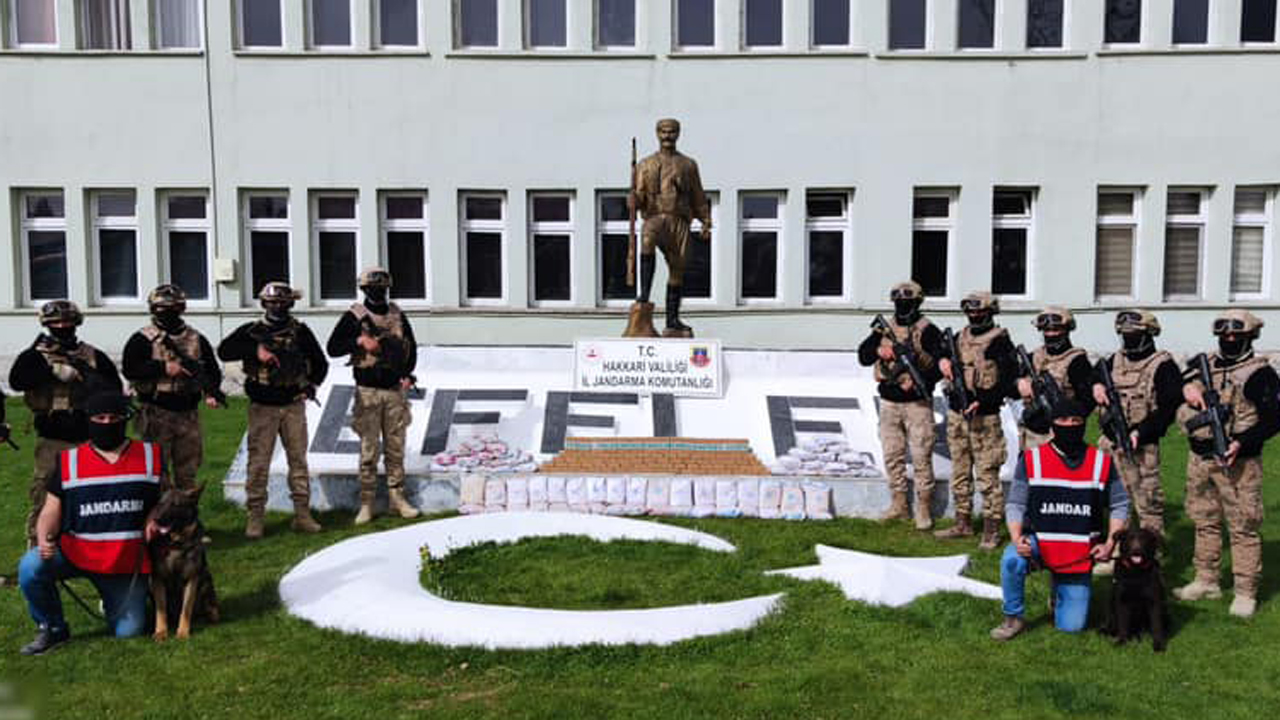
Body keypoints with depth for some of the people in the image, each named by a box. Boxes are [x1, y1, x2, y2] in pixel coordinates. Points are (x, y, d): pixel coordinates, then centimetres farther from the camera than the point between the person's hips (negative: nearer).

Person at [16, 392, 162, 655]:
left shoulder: (150, 456, 3)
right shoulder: (68, 461, 3)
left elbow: (164, 497, 11)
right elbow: (52, 506, 1)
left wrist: (152, 520, -9)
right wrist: (45, 538, -18)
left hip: (127, 562, 0)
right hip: (74, 551, 0)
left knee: (128, 631, -3)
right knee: (31, 566, -30)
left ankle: (113, 603, 35)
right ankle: (52, 628, -3)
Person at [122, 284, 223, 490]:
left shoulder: (196, 338, 11)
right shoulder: (142, 339, -2)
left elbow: (212, 369, 11)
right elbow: (129, 369, -12)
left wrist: (211, 392, -7)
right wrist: (163, 368, -19)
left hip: (188, 413, 4)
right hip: (156, 413, -4)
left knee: (188, 469, 12)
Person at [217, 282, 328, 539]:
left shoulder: (300, 331, 6)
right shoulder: (251, 331, 2)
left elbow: (320, 363, 13)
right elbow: (223, 351, -11)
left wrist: (311, 384, 0)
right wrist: (255, 350, -20)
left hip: (293, 405, 2)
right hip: (262, 407, -2)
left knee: (298, 458, 5)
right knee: (258, 462, 0)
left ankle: (302, 513, 13)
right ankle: (254, 517, 7)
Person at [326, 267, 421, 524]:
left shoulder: (398, 315, 9)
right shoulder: (354, 317, -2)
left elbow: (411, 347, 17)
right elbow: (332, 348, -6)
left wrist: (407, 374, 4)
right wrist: (358, 341, -19)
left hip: (396, 390, 4)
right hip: (368, 391, -3)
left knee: (396, 448, 8)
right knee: (369, 450, 0)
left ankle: (397, 498, 17)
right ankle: (366, 504, 8)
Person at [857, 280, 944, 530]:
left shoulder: (928, 330, -3)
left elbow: (939, 365, -9)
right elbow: (862, 355, 6)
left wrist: (921, 382, -24)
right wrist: (878, 351, -14)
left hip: (917, 402, -5)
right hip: (889, 402, 5)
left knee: (921, 457, -3)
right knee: (892, 456, 9)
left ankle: (923, 507, 5)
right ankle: (899, 504, 20)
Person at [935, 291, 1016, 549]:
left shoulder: (999, 340, -7)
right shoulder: (961, 336, 12)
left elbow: (1009, 378, -14)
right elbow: (941, 351, 23)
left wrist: (981, 401, -23)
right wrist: (943, 361, -1)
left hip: (984, 416, -7)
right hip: (956, 413, 7)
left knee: (987, 475, -4)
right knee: (960, 473, 14)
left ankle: (991, 530, 3)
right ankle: (963, 523, 25)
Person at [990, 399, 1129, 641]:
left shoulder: (1102, 463, -2)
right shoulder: (1031, 460, -6)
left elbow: (1120, 504, 8)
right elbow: (1015, 504, -5)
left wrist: (1110, 543, -5)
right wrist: (1017, 538, -22)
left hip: (1079, 557, 2)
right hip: (1038, 542, -1)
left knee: (1071, 626, 2)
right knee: (1011, 560, -37)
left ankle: (1060, 590, 37)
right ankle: (1013, 618, -11)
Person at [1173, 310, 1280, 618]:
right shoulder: (1206, 365, 13)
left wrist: (1242, 442, -22)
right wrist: (1187, 388, -5)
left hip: (1236, 462, -6)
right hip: (1199, 457, 6)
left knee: (1243, 527, -2)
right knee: (1205, 523, 15)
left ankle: (1245, 593, 6)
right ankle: (1206, 581, 26)